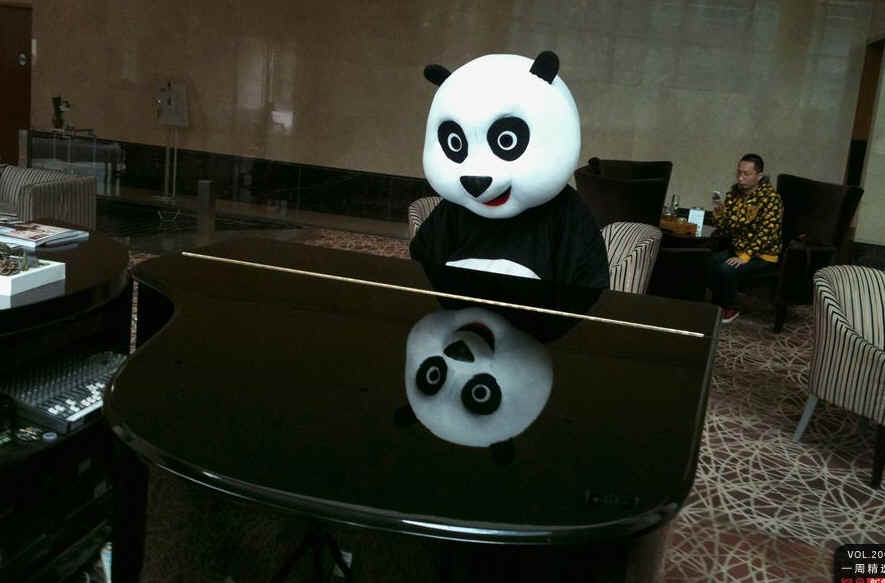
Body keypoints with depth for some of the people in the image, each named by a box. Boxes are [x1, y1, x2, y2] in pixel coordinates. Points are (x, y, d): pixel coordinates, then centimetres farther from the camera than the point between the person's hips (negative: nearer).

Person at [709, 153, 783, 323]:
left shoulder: (771, 198, -15)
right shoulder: (734, 194, 3)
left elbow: (766, 233, -22)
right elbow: (724, 231, 4)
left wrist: (745, 257, -28)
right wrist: (718, 213, -15)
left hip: (763, 255, -6)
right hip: (736, 249, 6)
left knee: (727, 269, -27)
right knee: (708, 262, -17)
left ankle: (731, 309, -2)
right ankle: (717, 304, 5)